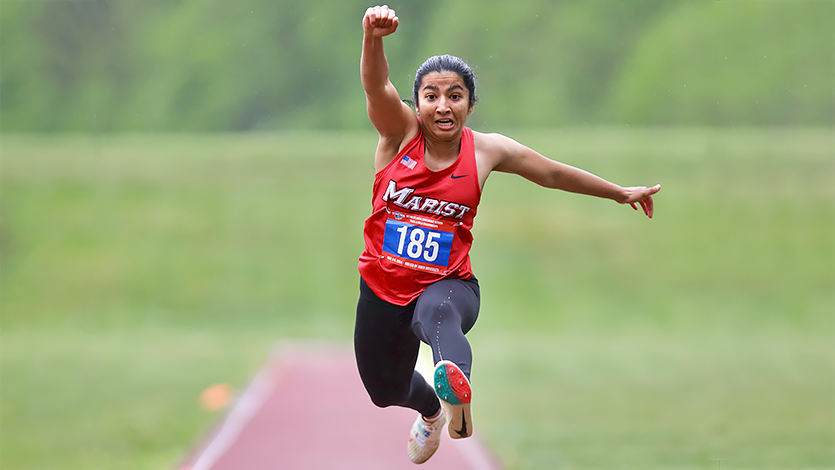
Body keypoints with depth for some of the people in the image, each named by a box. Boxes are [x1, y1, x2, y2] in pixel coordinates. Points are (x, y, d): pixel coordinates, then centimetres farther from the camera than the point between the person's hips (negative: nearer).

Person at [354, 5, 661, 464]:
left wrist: (622, 194, 22)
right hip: (382, 288, 2)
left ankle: (457, 388, -74)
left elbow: (552, 173, 13)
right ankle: (431, 410, 58)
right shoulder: (400, 133, -7)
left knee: (438, 313, -41)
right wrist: (373, 38, -49)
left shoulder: (485, 151, -2)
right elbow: (377, 86, -27)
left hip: (447, 284, -2)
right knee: (385, 388, 21)